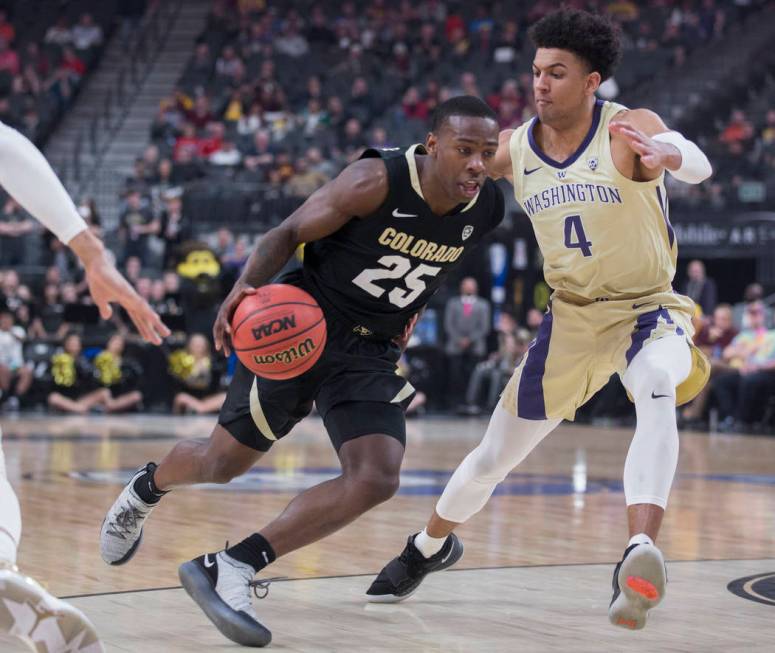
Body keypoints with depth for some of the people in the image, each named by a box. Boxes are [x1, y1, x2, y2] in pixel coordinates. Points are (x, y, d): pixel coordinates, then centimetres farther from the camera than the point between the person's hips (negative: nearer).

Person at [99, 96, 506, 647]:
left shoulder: (489, 209, -6)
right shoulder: (377, 182, -22)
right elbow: (291, 232, -15)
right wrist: (247, 286, -31)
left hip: (371, 352, 4)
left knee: (376, 481, -18)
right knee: (222, 464, 5)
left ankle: (232, 568, -13)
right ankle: (147, 488, 42)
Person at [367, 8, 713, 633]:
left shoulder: (628, 129, -19)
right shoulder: (514, 149, -4)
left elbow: (699, 164, -40)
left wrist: (666, 154, -63)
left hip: (649, 310, -4)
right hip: (572, 318, 4)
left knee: (659, 392, -39)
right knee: (494, 455, 10)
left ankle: (640, 555, -52)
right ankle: (430, 547, 39)